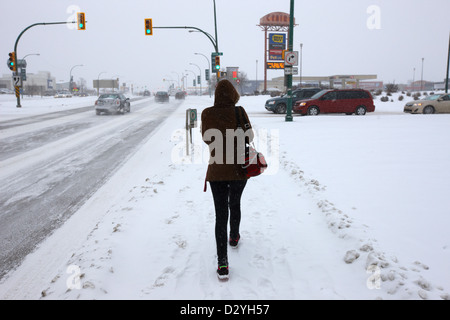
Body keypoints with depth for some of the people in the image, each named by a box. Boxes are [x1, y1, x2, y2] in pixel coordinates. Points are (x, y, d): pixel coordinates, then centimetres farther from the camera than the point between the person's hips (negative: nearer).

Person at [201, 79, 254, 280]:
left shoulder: (207, 114, -6)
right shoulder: (239, 111, -10)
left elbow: (206, 139, 6)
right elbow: (249, 136, -1)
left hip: (216, 170, 0)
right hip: (239, 168, 1)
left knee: (220, 214, 3)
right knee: (235, 205, 26)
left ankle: (222, 264, -1)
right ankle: (234, 237, 48)